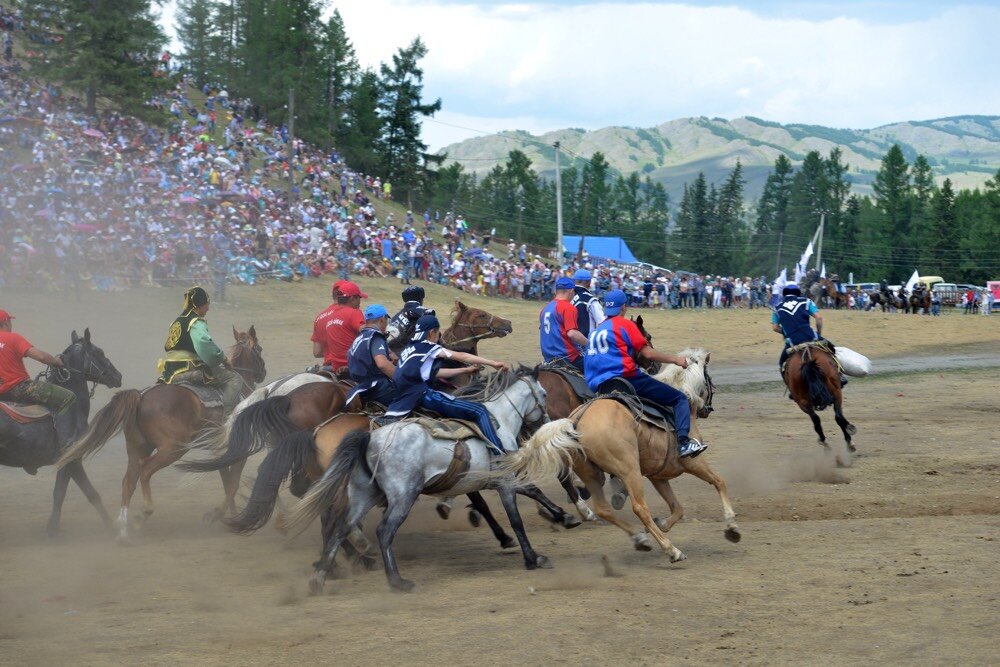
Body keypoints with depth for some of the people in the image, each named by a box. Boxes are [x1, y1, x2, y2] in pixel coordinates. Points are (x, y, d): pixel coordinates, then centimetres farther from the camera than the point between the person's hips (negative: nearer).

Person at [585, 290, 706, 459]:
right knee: (680, 399, -4)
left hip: (598, 387, 7)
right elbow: (647, 353, -5)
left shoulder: (596, 330, 22)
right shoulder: (624, 324, 1)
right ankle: (683, 441, -23)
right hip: (627, 378, -7)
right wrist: (675, 359, 5)